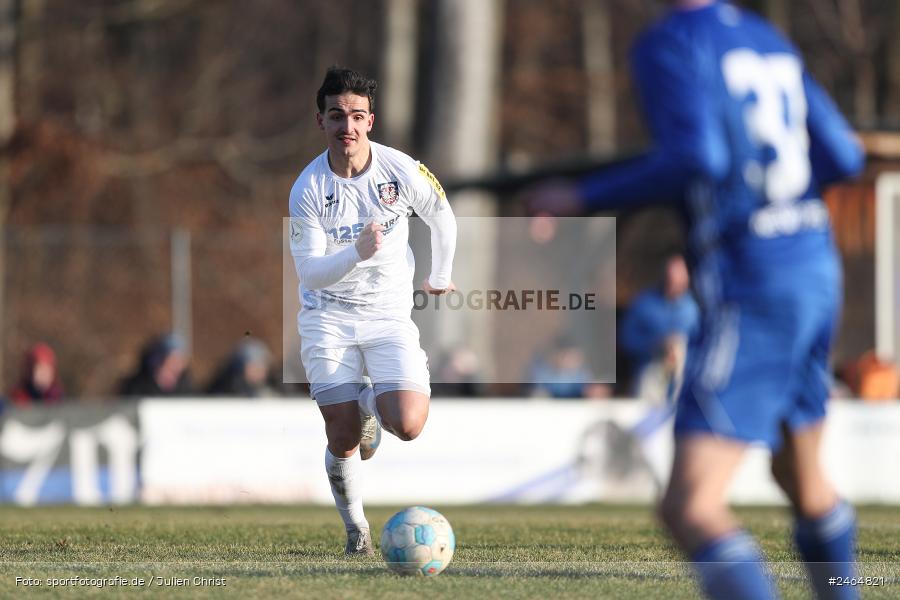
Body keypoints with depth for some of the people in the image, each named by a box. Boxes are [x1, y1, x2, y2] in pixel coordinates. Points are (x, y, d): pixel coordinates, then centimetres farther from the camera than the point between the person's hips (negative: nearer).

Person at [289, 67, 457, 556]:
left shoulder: (401, 170, -10)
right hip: (328, 318, -1)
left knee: (408, 426, -17)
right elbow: (308, 271, -15)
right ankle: (355, 529, 17)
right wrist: (357, 253, -33)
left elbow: (441, 217, 10)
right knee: (342, 441, -9)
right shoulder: (307, 189, -13)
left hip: (389, 314, 1)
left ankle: (369, 405, 20)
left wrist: (440, 276, 22)